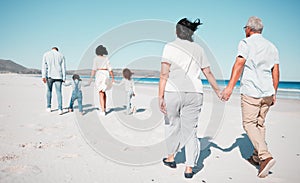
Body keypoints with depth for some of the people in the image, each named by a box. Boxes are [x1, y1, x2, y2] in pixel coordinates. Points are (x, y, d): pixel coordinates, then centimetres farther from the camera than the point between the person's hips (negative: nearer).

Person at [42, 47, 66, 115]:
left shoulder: (46, 54, 8)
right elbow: (63, 67, 5)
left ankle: (49, 107, 21)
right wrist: (64, 78, 5)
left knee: (49, 90, 17)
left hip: (49, 76, 0)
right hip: (58, 76, 0)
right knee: (59, 92, 0)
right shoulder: (61, 55, 10)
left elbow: (44, 66, -3)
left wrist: (43, 76, -8)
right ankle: (60, 109, -13)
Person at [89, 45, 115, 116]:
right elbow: (110, 69, 2)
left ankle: (103, 111, -9)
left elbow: (94, 69, -7)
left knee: (101, 94, -3)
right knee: (103, 91, 23)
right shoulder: (106, 58, 6)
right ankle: (104, 108, 23)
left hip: (99, 75, -3)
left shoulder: (96, 58, -1)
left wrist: (91, 78, -4)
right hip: (106, 75, 3)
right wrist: (113, 78, 9)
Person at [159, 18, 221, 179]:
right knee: (190, 130, 9)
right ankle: (189, 168, 9)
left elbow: (164, 73, -10)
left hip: (172, 93, -2)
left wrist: (160, 96, -10)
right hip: (194, 93, 3)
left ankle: (171, 158, 32)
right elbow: (208, 73, 16)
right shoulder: (198, 49, 11)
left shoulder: (170, 46, -2)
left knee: (172, 125, 17)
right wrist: (218, 91, 27)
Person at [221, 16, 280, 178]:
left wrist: (230, 86, -25)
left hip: (251, 91, -6)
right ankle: (257, 156, 23)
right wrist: (274, 93, 21)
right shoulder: (271, 46, 16)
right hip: (267, 92, 7)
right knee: (260, 124, 15)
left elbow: (239, 64, -18)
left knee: (249, 124, -1)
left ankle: (265, 156, -14)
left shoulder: (246, 43, -3)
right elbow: (276, 72, 15)